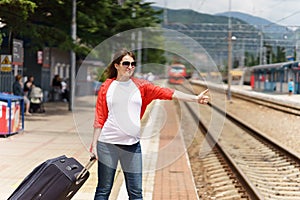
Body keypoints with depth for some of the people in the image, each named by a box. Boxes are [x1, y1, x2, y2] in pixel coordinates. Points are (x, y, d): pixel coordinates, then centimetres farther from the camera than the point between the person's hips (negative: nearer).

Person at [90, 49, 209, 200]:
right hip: (107, 143, -2)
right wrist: (94, 145, -1)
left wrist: (195, 98, -12)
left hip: (132, 144, 2)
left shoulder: (140, 86, 6)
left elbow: (165, 93, -3)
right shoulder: (106, 87, 1)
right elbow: (99, 118, 2)